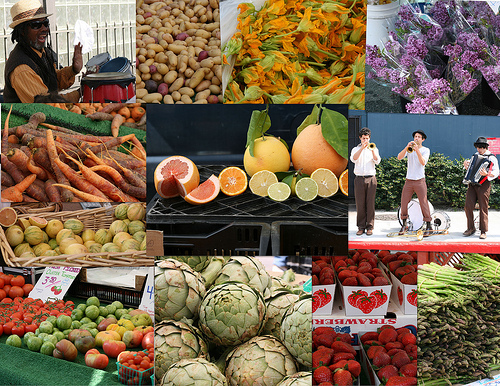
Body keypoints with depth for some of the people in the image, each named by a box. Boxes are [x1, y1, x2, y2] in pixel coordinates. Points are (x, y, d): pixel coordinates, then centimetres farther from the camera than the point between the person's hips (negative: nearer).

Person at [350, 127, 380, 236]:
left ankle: (370, 227, 3)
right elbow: (353, 159, -11)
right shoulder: (356, 149, 11)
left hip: (371, 179, 0)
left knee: (370, 203, -1)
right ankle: (361, 227, 5)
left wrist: (372, 150, -21)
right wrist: (362, 148, -22)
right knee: (360, 204, -1)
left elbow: (377, 161, -5)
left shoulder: (373, 149, 12)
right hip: (359, 179, 0)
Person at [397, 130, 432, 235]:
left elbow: (423, 162, -13)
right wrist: (407, 147, -18)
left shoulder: (425, 150, 4)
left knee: (423, 203, -6)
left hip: (420, 181, -3)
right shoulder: (409, 149, 11)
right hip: (409, 181, 3)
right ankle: (404, 225, 13)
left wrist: (417, 150, -20)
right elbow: (399, 157, -5)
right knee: (404, 203, 1)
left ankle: (428, 227, 1)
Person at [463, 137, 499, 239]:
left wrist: (486, 174, -28)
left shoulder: (491, 158, -1)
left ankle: (483, 231, 3)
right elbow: (470, 167, 34)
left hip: (483, 185, -5)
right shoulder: (475, 156, 18)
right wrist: (466, 164, 11)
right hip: (472, 184, 5)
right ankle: (471, 228, 11)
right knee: (468, 206, -3)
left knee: (483, 208, -4)